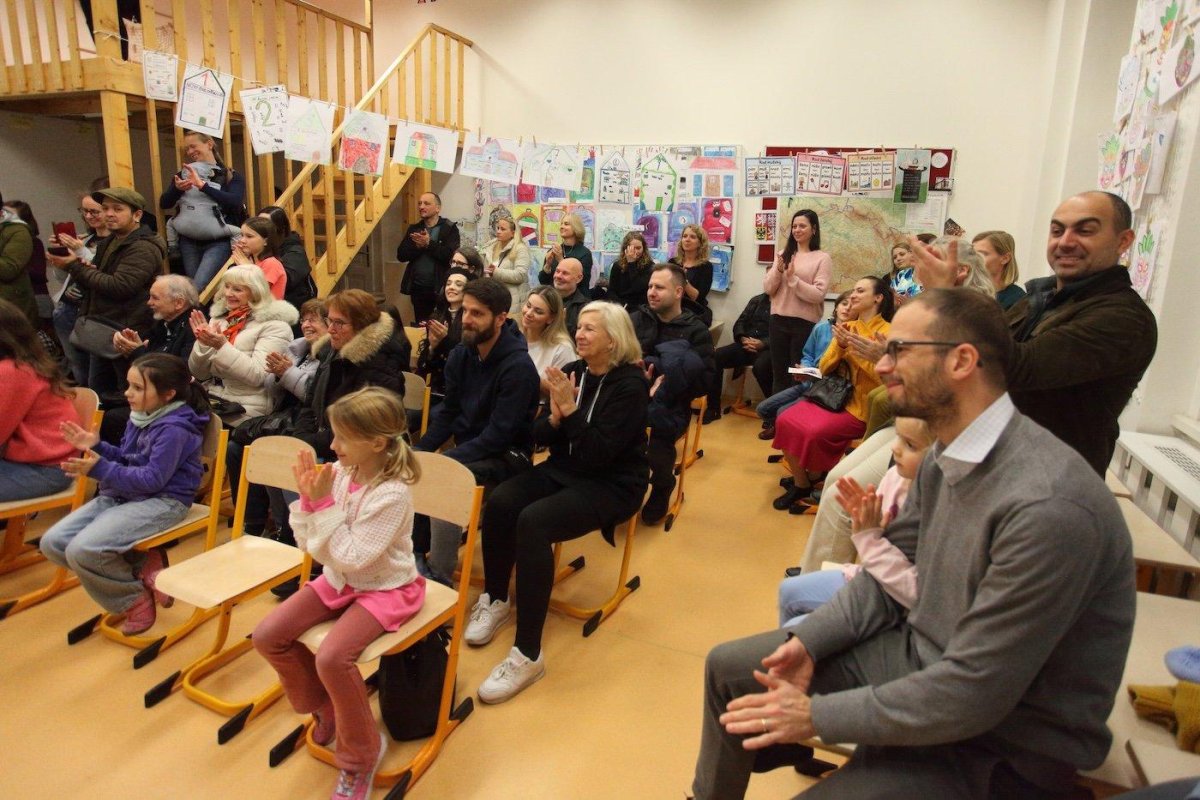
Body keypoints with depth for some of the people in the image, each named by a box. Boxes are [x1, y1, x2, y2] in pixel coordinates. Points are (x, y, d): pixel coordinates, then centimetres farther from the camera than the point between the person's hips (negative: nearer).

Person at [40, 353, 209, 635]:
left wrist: (100, 469, -24)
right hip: (122, 495, 10)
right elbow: (125, 460, 19)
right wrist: (97, 446, 2)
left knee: (82, 550, -24)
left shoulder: (174, 429, -19)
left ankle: (135, 597, 1)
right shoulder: (141, 417, 9)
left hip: (161, 502, -10)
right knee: (53, 542, 1)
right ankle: (142, 565, 0)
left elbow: (152, 479, -23)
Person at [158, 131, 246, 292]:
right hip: (189, 242, 5)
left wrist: (202, 185, -21)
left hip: (218, 243, -5)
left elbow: (235, 202, -17)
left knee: (198, 288, -20)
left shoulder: (231, 176, 1)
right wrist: (177, 188, -12)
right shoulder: (184, 174, 13)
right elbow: (163, 203, 8)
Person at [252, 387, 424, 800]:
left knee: (331, 657, -26)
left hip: (385, 588, -7)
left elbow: (351, 558, -27)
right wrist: (307, 498, -17)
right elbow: (309, 544, 0)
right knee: (267, 635, -2)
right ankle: (323, 707, 24)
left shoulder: (392, 493, -26)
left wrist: (324, 503, -27)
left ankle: (361, 752, 3)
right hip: (339, 579, 7)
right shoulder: (340, 473, -7)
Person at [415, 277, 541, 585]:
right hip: (466, 448, 7)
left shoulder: (518, 366, -20)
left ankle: (440, 576, -14)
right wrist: (419, 452, -7)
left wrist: (445, 460, -27)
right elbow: (447, 413, 8)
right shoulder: (460, 355, 3)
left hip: (506, 456, -7)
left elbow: (498, 435, -23)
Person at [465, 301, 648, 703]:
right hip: (563, 470, 6)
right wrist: (554, 416, -16)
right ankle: (495, 599, 5)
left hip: (611, 485, -6)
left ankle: (528, 654, -22)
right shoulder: (573, 372, 4)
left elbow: (599, 453, -22)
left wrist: (569, 409, -26)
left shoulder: (629, 384, -13)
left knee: (533, 522, -30)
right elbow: (539, 436, 4)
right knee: (499, 502, -21)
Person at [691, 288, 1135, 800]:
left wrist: (817, 714, -20)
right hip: (920, 654, 8)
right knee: (729, 666, 7)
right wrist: (808, 641, -7)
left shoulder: (1049, 508, -30)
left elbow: (972, 694, -27)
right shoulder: (944, 456, -3)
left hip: (1001, 744, -7)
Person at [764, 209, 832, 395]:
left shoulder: (823, 258, -4)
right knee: (778, 374, 11)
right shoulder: (783, 255, 10)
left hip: (805, 323, -4)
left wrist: (793, 278, -19)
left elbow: (818, 295, -13)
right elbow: (767, 289, 6)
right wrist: (778, 271, -11)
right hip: (779, 320, 4)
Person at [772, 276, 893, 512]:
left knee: (815, 432, -27)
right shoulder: (847, 328, 10)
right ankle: (800, 483, 0)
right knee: (785, 421, -15)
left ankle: (814, 479, 5)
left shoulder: (887, 333, -8)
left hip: (861, 407, -6)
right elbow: (824, 368, 8)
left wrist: (855, 350, -20)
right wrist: (840, 346, -10)